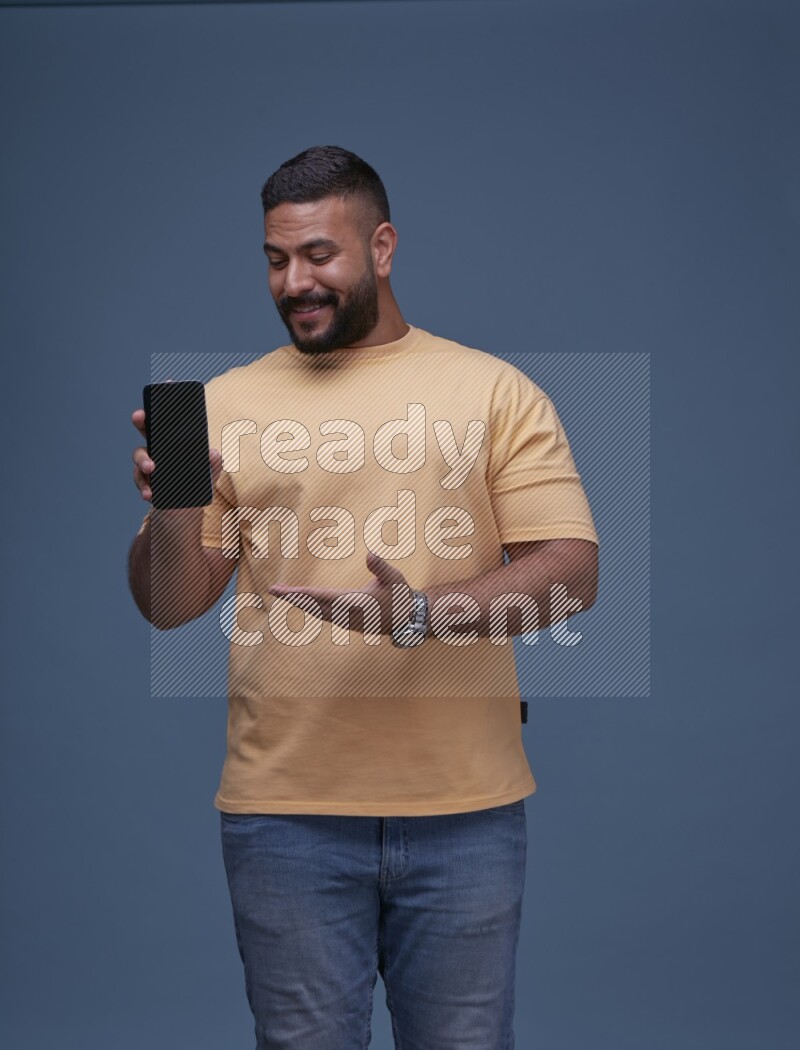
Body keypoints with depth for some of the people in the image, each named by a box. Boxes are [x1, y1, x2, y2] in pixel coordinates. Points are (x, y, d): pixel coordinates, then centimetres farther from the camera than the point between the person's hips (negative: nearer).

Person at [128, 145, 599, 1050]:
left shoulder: (495, 390, 2)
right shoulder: (227, 401, 7)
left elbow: (571, 570, -6)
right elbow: (168, 606, 7)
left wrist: (420, 614, -21)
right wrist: (173, 511, -15)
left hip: (464, 806, -1)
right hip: (287, 807, 1)